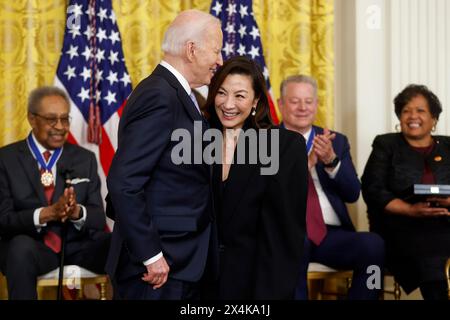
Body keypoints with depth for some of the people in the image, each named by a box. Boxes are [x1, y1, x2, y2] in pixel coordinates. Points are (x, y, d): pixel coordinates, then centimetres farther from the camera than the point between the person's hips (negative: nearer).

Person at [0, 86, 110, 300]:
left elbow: (99, 218, 4)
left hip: (77, 245, 2)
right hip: (31, 248, -2)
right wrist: (46, 213, -23)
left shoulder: (85, 159, 10)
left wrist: (77, 211, -19)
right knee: (21, 246, -37)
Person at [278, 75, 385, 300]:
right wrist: (305, 163, -17)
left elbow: (353, 194, 7)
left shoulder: (337, 142, 17)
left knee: (373, 245, -26)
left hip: (331, 234, 3)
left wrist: (331, 160, -11)